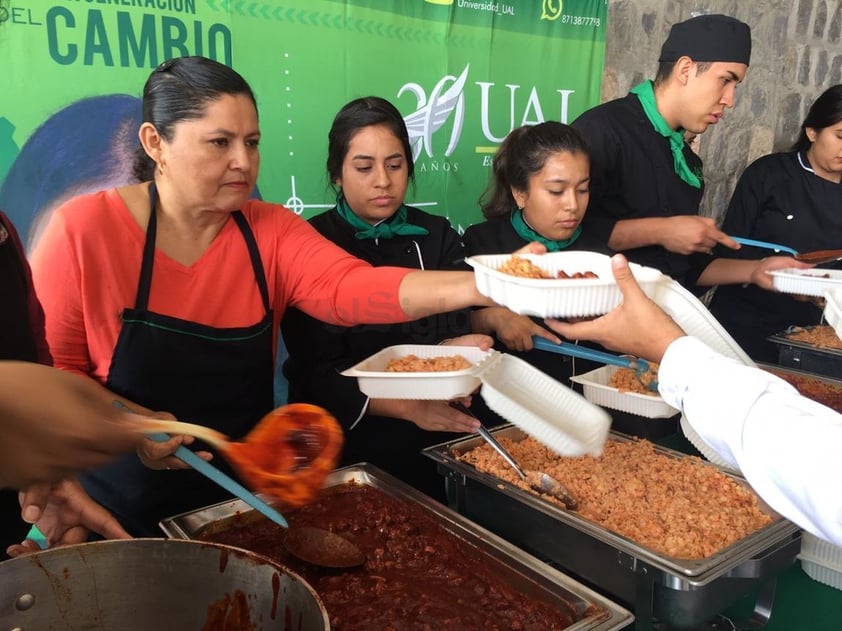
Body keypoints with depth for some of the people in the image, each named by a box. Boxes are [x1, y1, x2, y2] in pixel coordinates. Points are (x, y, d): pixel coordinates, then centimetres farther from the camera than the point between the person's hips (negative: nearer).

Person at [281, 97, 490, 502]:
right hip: (343, 441, -1)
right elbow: (316, 372, -8)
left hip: (433, 441, 2)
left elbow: (459, 333, 0)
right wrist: (408, 408, -20)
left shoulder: (437, 237, 7)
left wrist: (453, 353, -23)